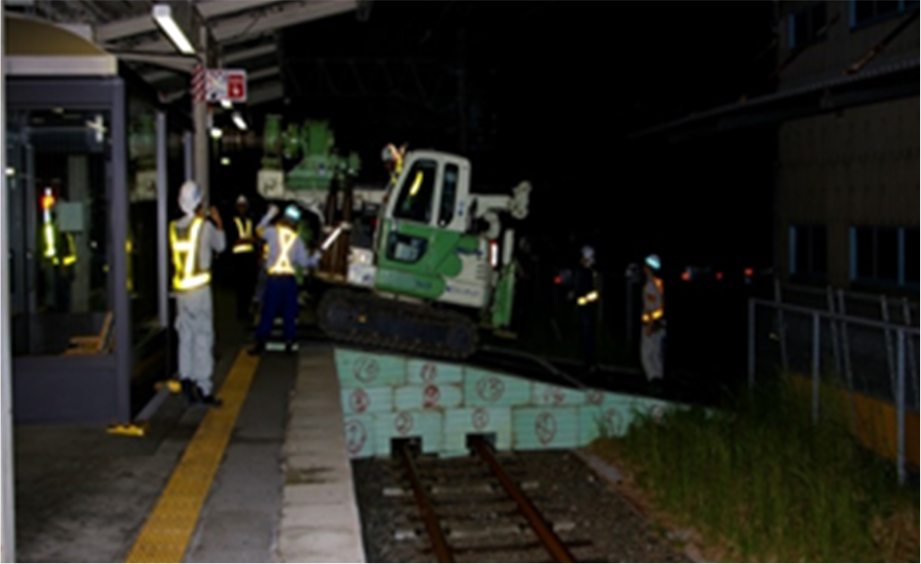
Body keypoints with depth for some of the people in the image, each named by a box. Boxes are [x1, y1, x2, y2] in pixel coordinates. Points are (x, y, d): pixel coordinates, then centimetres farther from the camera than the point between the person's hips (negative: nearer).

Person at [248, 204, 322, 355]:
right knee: (289, 313, 9)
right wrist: (316, 257, 23)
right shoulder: (297, 240, 5)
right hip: (289, 279, 1)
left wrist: (270, 214, 30)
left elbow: (260, 229, 21)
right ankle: (289, 344, 9)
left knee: (268, 312, 2)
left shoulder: (273, 232, 0)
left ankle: (260, 343, 1)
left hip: (273, 278, -1)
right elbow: (304, 262, 4)